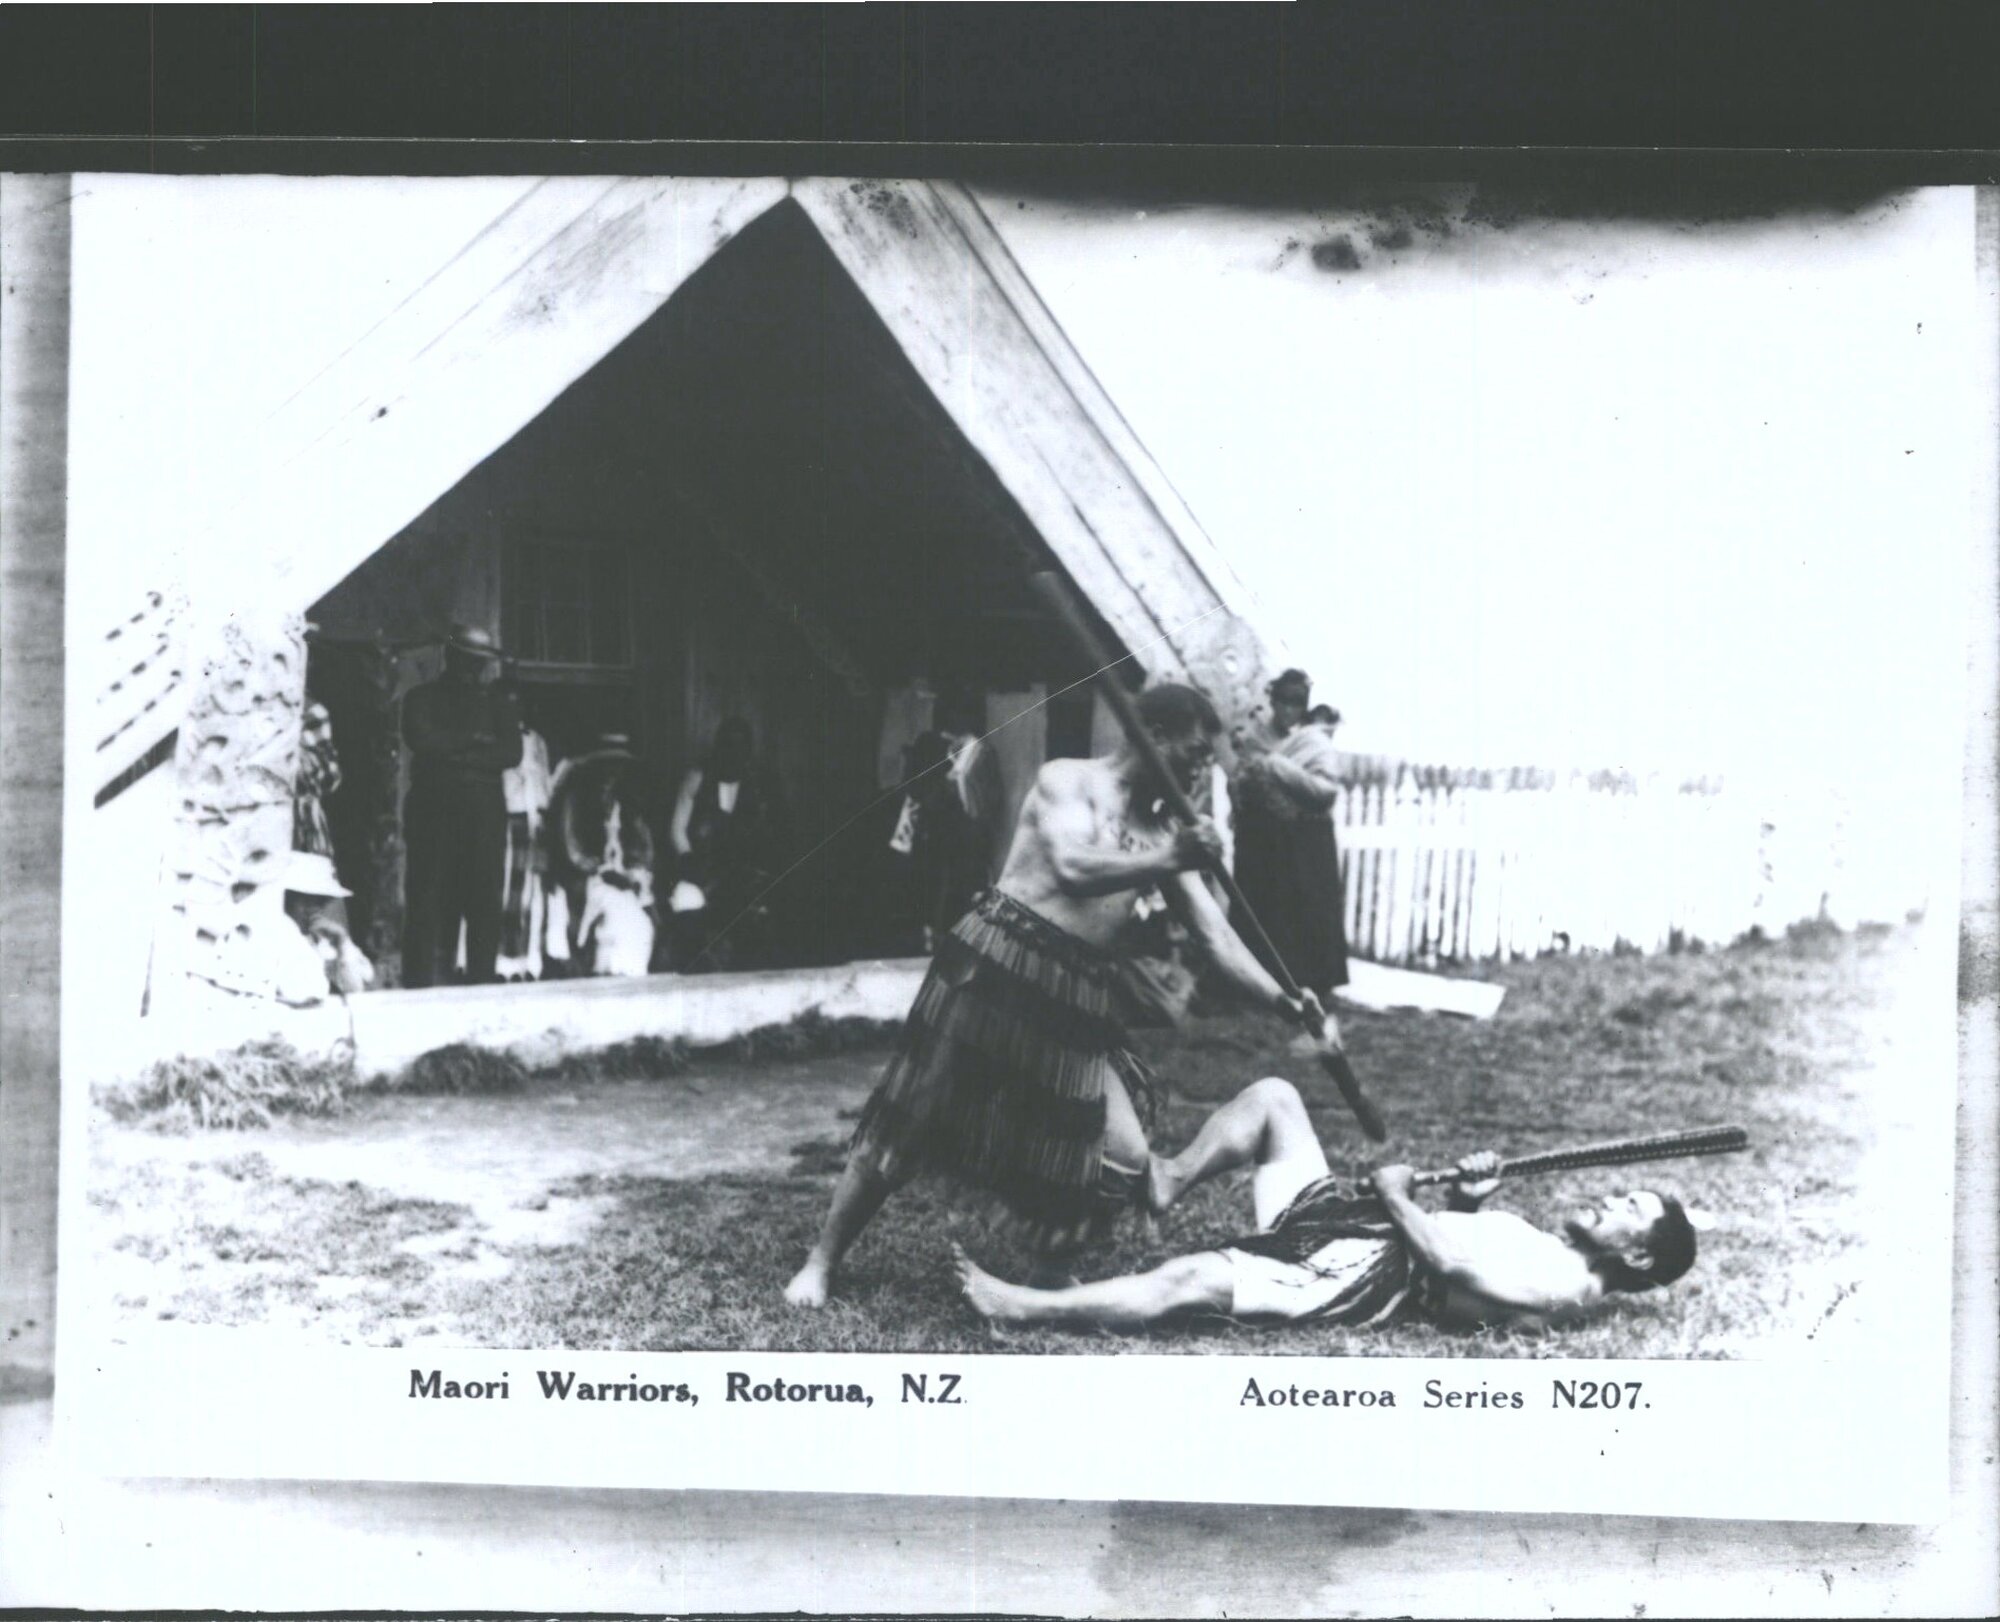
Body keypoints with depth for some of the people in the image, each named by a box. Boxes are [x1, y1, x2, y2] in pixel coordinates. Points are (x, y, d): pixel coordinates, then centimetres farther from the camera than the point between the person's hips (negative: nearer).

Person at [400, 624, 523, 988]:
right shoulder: (423, 698, 12)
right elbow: (423, 741, -7)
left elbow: (512, 752, 3)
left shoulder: (497, 701, 17)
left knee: (484, 902, -4)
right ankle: (421, 988, -6)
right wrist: (473, 739, -2)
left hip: (484, 811, 2)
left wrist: (459, 755, -5)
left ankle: (480, 986, -1)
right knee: (429, 901, -6)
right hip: (434, 811, -2)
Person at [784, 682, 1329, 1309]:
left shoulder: (1164, 832, 14)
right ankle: (821, 1263, 13)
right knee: (910, 1123, -2)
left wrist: (1282, 1000, -1)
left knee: (1124, 1156, -4)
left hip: (1078, 995, 6)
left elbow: (1214, 933, 9)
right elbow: (1073, 869, -21)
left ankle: (1048, 1276, 17)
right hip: (996, 963, -6)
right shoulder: (1068, 781, -2)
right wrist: (1170, 862, -28)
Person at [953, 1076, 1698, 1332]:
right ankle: (1164, 1183, 6)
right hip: (1337, 1216, 10)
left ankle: (1021, 1306, -18)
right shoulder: (1551, 1250, 19)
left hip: (1368, 1275, -10)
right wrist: (1467, 1197, 10)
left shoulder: (1564, 1287, -11)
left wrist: (1395, 1194, -10)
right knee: (1271, 1094, 6)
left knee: (1188, 1279, -25)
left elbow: (1449, 1263, -21)